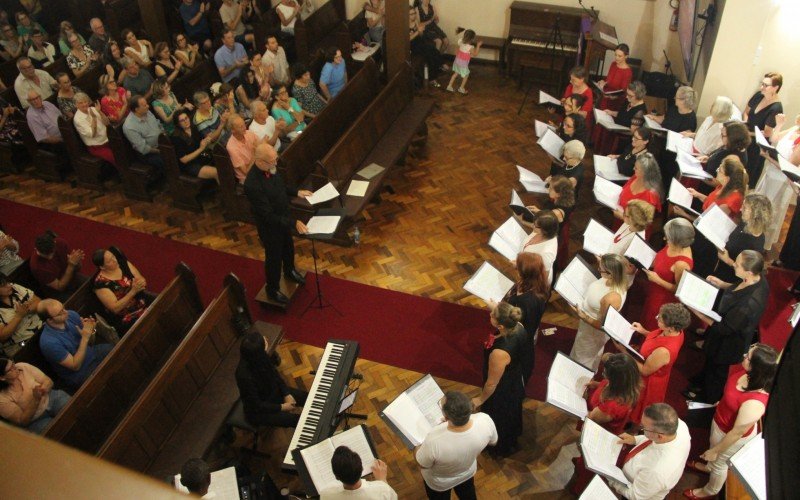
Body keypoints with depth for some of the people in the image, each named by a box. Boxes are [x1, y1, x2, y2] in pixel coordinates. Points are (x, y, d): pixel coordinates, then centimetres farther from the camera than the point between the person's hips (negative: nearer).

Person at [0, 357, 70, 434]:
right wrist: (35, 399, -30)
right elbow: (22, 421, -17)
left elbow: (48, 381, -2)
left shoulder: (23, 367, -9)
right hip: (35, 421, -4)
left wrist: (43, 389, -27)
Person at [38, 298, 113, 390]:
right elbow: (75, 366, -22)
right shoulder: (49, 342, -29)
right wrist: (85, 338, -28)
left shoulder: (71, 315, -11)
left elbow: (91, 341, 4)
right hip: (78, 374, -6)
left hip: (92, 354, 6)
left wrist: (91, 330, -20)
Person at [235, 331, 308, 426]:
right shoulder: (245, 376, -38)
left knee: (307, 398, 4)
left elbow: (275, 374, 0)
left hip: (272, 392, 7)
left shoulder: (261, 358, -19)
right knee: (298, 420, -11)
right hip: (258, 411, -7)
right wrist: (281, 407, -17)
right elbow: (256, 406, -26)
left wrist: (287, 394, -8)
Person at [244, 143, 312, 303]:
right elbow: (268, 216, -32)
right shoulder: (253, 185, -39)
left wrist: (297, 192, 1)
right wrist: (294, 223, -32)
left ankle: (290, 271, 61)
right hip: (269, 225, -7)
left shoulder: (270, 167, -15)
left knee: (288, 247, 30)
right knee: (274, 257, 16)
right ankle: (272, 290, 41)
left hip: (283, 217, 7)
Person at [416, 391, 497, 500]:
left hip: (439, 482, -2)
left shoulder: (434, 440, -46)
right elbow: (493, 441, -11)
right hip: (468, 472, 2)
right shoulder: (485, 421, -36)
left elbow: (422, 464, -23)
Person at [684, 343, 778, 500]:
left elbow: (737, 433, -29)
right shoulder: (745, 371, -24)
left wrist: (715, 451, -15)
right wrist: (722, 402, 20)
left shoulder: (754, 403, -45)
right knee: (713, 443, 35)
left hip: (729, 435, -6)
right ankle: (709, 466, 68)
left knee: (719, 463, 24)